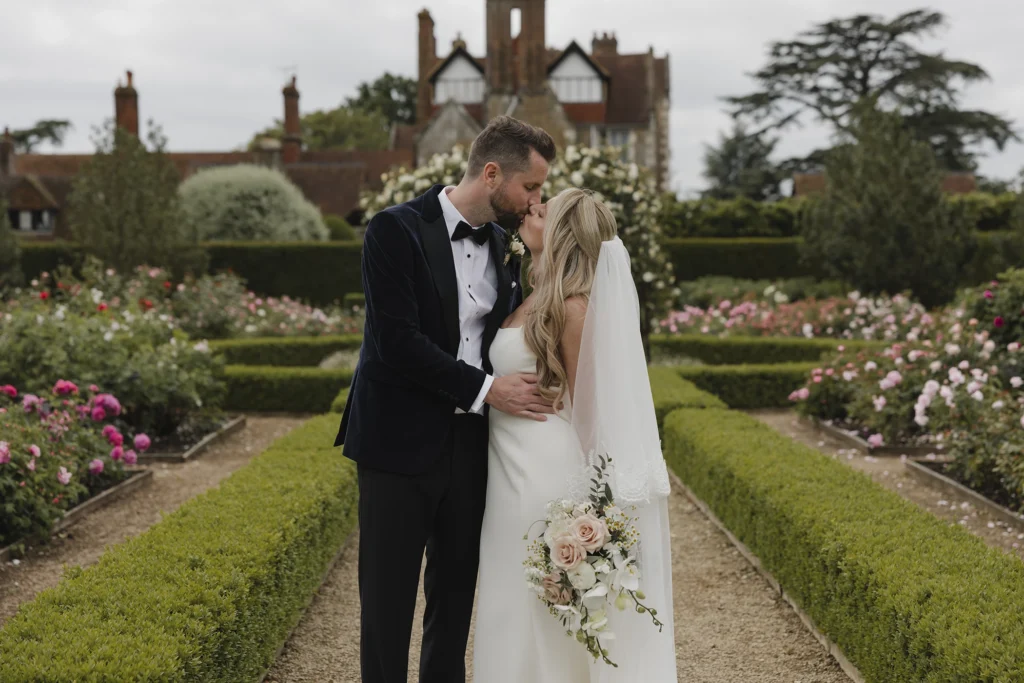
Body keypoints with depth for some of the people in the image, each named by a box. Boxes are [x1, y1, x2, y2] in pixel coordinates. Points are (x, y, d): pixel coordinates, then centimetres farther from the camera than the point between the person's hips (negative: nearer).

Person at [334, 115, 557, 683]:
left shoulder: (504, 245, 9)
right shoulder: (396, 231, -11)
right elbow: (396, 341, -19)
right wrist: (485, 389, -19)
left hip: (470, 444, 6)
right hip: (401, 443, -6)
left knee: (455, 594, 14)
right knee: (388, 600, 3)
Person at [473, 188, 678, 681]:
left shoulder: (573, 308, -16)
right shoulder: (533, 298, 7)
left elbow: (582, 406, -10)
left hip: (545, 470, -9)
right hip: (512, 471, 9)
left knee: (541, 608, 2)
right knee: (515, 603, 16)